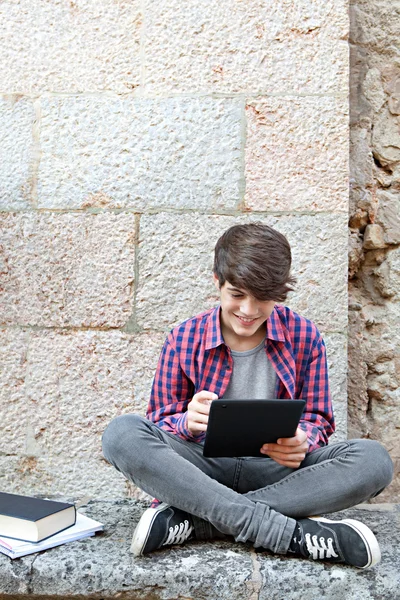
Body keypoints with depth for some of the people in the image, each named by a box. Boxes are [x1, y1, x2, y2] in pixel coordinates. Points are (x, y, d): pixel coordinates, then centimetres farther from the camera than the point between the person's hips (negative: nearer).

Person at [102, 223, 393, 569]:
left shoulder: (305, 337, 1)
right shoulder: (184, 340, 0)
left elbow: (318, 421, 6)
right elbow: (161, 419, 4)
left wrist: (301, 441, -19)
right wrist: (188, 422, -21)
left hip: (277, 468, 1)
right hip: (203, 467, 0)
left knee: (374, 460, -27)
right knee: (121, 434, -29)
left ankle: (191, 520, -29)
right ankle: (291, 533, -34)